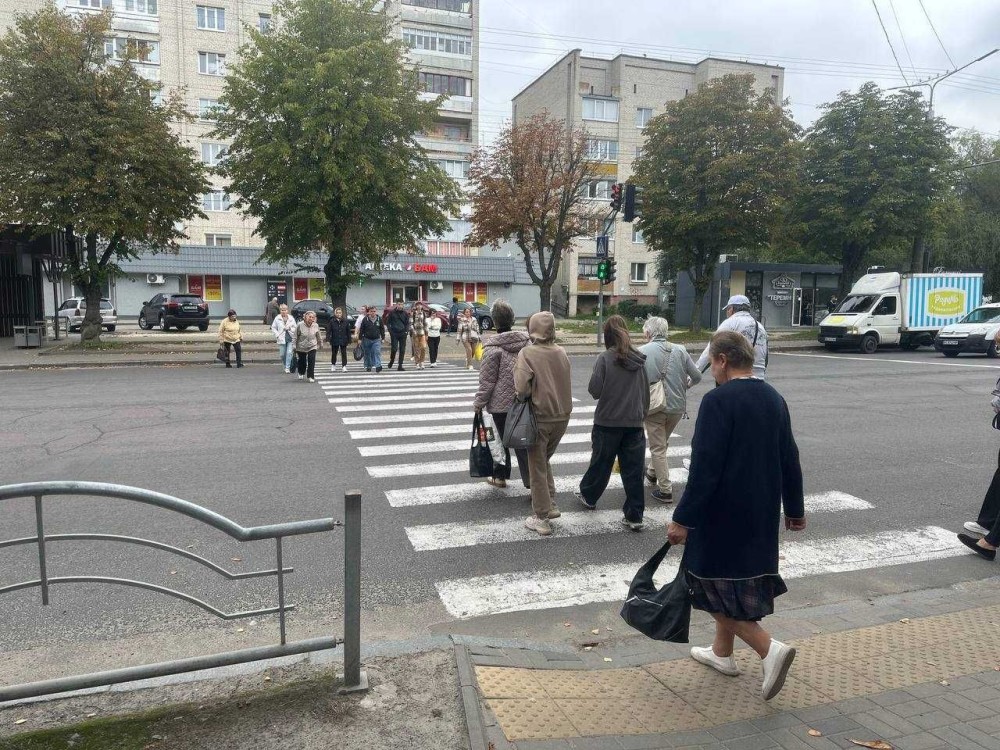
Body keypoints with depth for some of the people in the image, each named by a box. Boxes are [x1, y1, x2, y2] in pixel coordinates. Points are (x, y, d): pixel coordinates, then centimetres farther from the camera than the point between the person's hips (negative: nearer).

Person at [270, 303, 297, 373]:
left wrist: (289, 328, -9)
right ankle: (285, 366, 27)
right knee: (282, 354, 4)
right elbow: (273, 328, 7)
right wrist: (277, 335, -5)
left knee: (289, 353, -10)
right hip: (281, 339, 0)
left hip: (290, 339, 0)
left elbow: (295, 328, 10)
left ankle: (288, 367, -4)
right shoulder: (277, 319, 2)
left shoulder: (291, 318, 5)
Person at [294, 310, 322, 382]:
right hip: (301, 347, -1)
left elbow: (318, 336, 8)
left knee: (311, 362, -11)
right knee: (302, 362, 14)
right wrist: (295, 347, -4)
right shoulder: (300, 325, -15)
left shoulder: (316, 326, -7)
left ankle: (311, 377, -2)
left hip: (312, 347, 1)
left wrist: (319, 345, 16)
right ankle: (301, 373, 42)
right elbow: (296, 337, -7)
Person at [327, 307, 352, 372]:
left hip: (343, 341, 0)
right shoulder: (332, 321, -5)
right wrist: (328, 339, -12)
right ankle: (333, 365, 29)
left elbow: (348, 331, 4)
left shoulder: (345, 321, 0)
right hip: (334, 341, 0)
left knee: (344, 353, 0)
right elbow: (328, 331, -5)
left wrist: (349, 340, 3)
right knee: (334, 353, 12)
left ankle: (344, 366, 6)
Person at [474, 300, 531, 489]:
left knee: (502, 439, 12)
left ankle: (500, 476, 25)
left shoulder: (493, 347, -14)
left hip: (501, 403, -4)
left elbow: (487, 380, -11)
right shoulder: (526, 342, 2)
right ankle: (531, 479, 1)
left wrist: (479, 403, -1)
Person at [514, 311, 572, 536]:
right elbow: (565, 384, 6)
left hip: (540, 417, -5)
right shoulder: (561, 352, 2)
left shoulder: (527, 353, -14)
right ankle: (550, 504, 26)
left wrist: (525, 396, -3)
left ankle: (541, 518, 14)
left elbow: (521, 389, -23)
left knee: (537, 467, 8)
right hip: (563, 416, 5)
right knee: (544, 460, 25)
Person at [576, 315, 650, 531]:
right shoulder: (638, 359, 3)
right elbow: (646, 392, 10)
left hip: (608, 422, -3)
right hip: (634, 423, 3)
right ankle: (634, 516, 9)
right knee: (634, 469, 6)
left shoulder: (606, 358, -12)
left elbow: (594, 390, -15)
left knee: (601, 462, 16)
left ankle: (588, 496, 38)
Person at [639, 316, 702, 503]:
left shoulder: (642, 352, -10)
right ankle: (652, 472, 44)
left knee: (657, 447, 8)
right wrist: (685, 385, 21)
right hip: (678, 406, 4)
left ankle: (665, 490, 9)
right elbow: (697, 376, 1)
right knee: (662, 442, 26)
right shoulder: (680, 350, -2)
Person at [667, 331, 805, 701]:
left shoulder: (718, 400, -19)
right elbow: (789, 459, 12)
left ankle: (769, 649, -6)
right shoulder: (774, 399, 5)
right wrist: (794, 508, 23)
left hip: (722, 517, -8)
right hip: (760, 517, 9)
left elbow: (704, 468, -23)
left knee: (718, 589, 5)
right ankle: (722, 652, 36)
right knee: (740, 584, 22)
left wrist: (683, 519, -17)